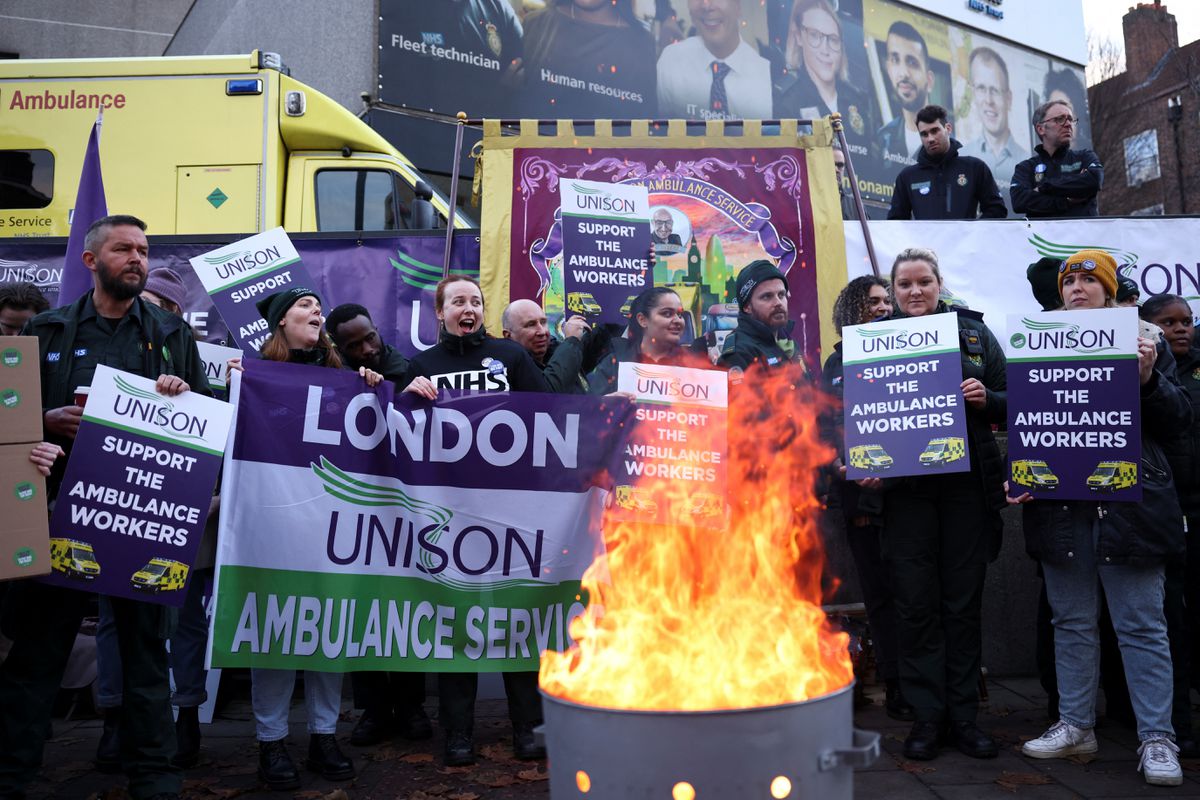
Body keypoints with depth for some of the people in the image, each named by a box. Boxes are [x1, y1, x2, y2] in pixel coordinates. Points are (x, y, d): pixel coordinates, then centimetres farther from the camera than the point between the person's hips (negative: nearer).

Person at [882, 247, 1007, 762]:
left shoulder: (974, 332, 9)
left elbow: (1009, 401, 9)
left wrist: (985, 398, -11)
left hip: (967, 483, 1)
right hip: (905, 486, -1)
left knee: (964, 603, 7)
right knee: (916, 604, 3)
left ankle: (962, 716, 19)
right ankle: (926, 717, 15)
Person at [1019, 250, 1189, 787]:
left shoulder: (1142, 340, 6)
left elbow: (1177, 422, 5)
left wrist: (1148, 380, -12)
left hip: (1128, 502, -2)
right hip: (1060, 504, 2)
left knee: (1142, 626, 2)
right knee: (1072, 623, 11)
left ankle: (1157, 738, 13)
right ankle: (1076, 726, 23)